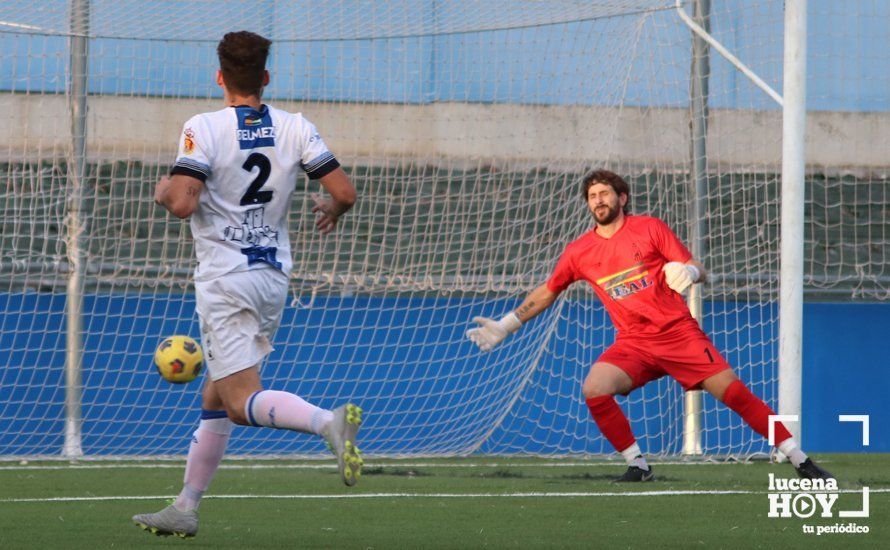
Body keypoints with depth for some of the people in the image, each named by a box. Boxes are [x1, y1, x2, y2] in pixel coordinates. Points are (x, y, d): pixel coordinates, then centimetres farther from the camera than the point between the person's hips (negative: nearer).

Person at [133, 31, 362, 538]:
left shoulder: (204, 129, -11)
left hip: (226, 280, -6)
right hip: (274, 280, 6)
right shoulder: (296, 129, 1)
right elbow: (345, 192, -2)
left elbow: (182, 204, -20)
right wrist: (332, 210, 21)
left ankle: (329, 422, -38)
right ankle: (186, 508, 20)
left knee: (242, 401, -11)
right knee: (215, 398, 17)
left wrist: (164, 190, 3)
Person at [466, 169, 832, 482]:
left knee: (734, 393, -11)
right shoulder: (579, 252, 7)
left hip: (678, 331, -2)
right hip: (633, 342, 2)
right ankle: (638, 465, -8)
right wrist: (504, 327, 16)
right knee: (594, 389, -24)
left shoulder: (650, 229, 0)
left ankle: (799, 461, -3)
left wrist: (688, 272, -25)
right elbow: (545, 293, 19)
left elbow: (700, 271, -1)